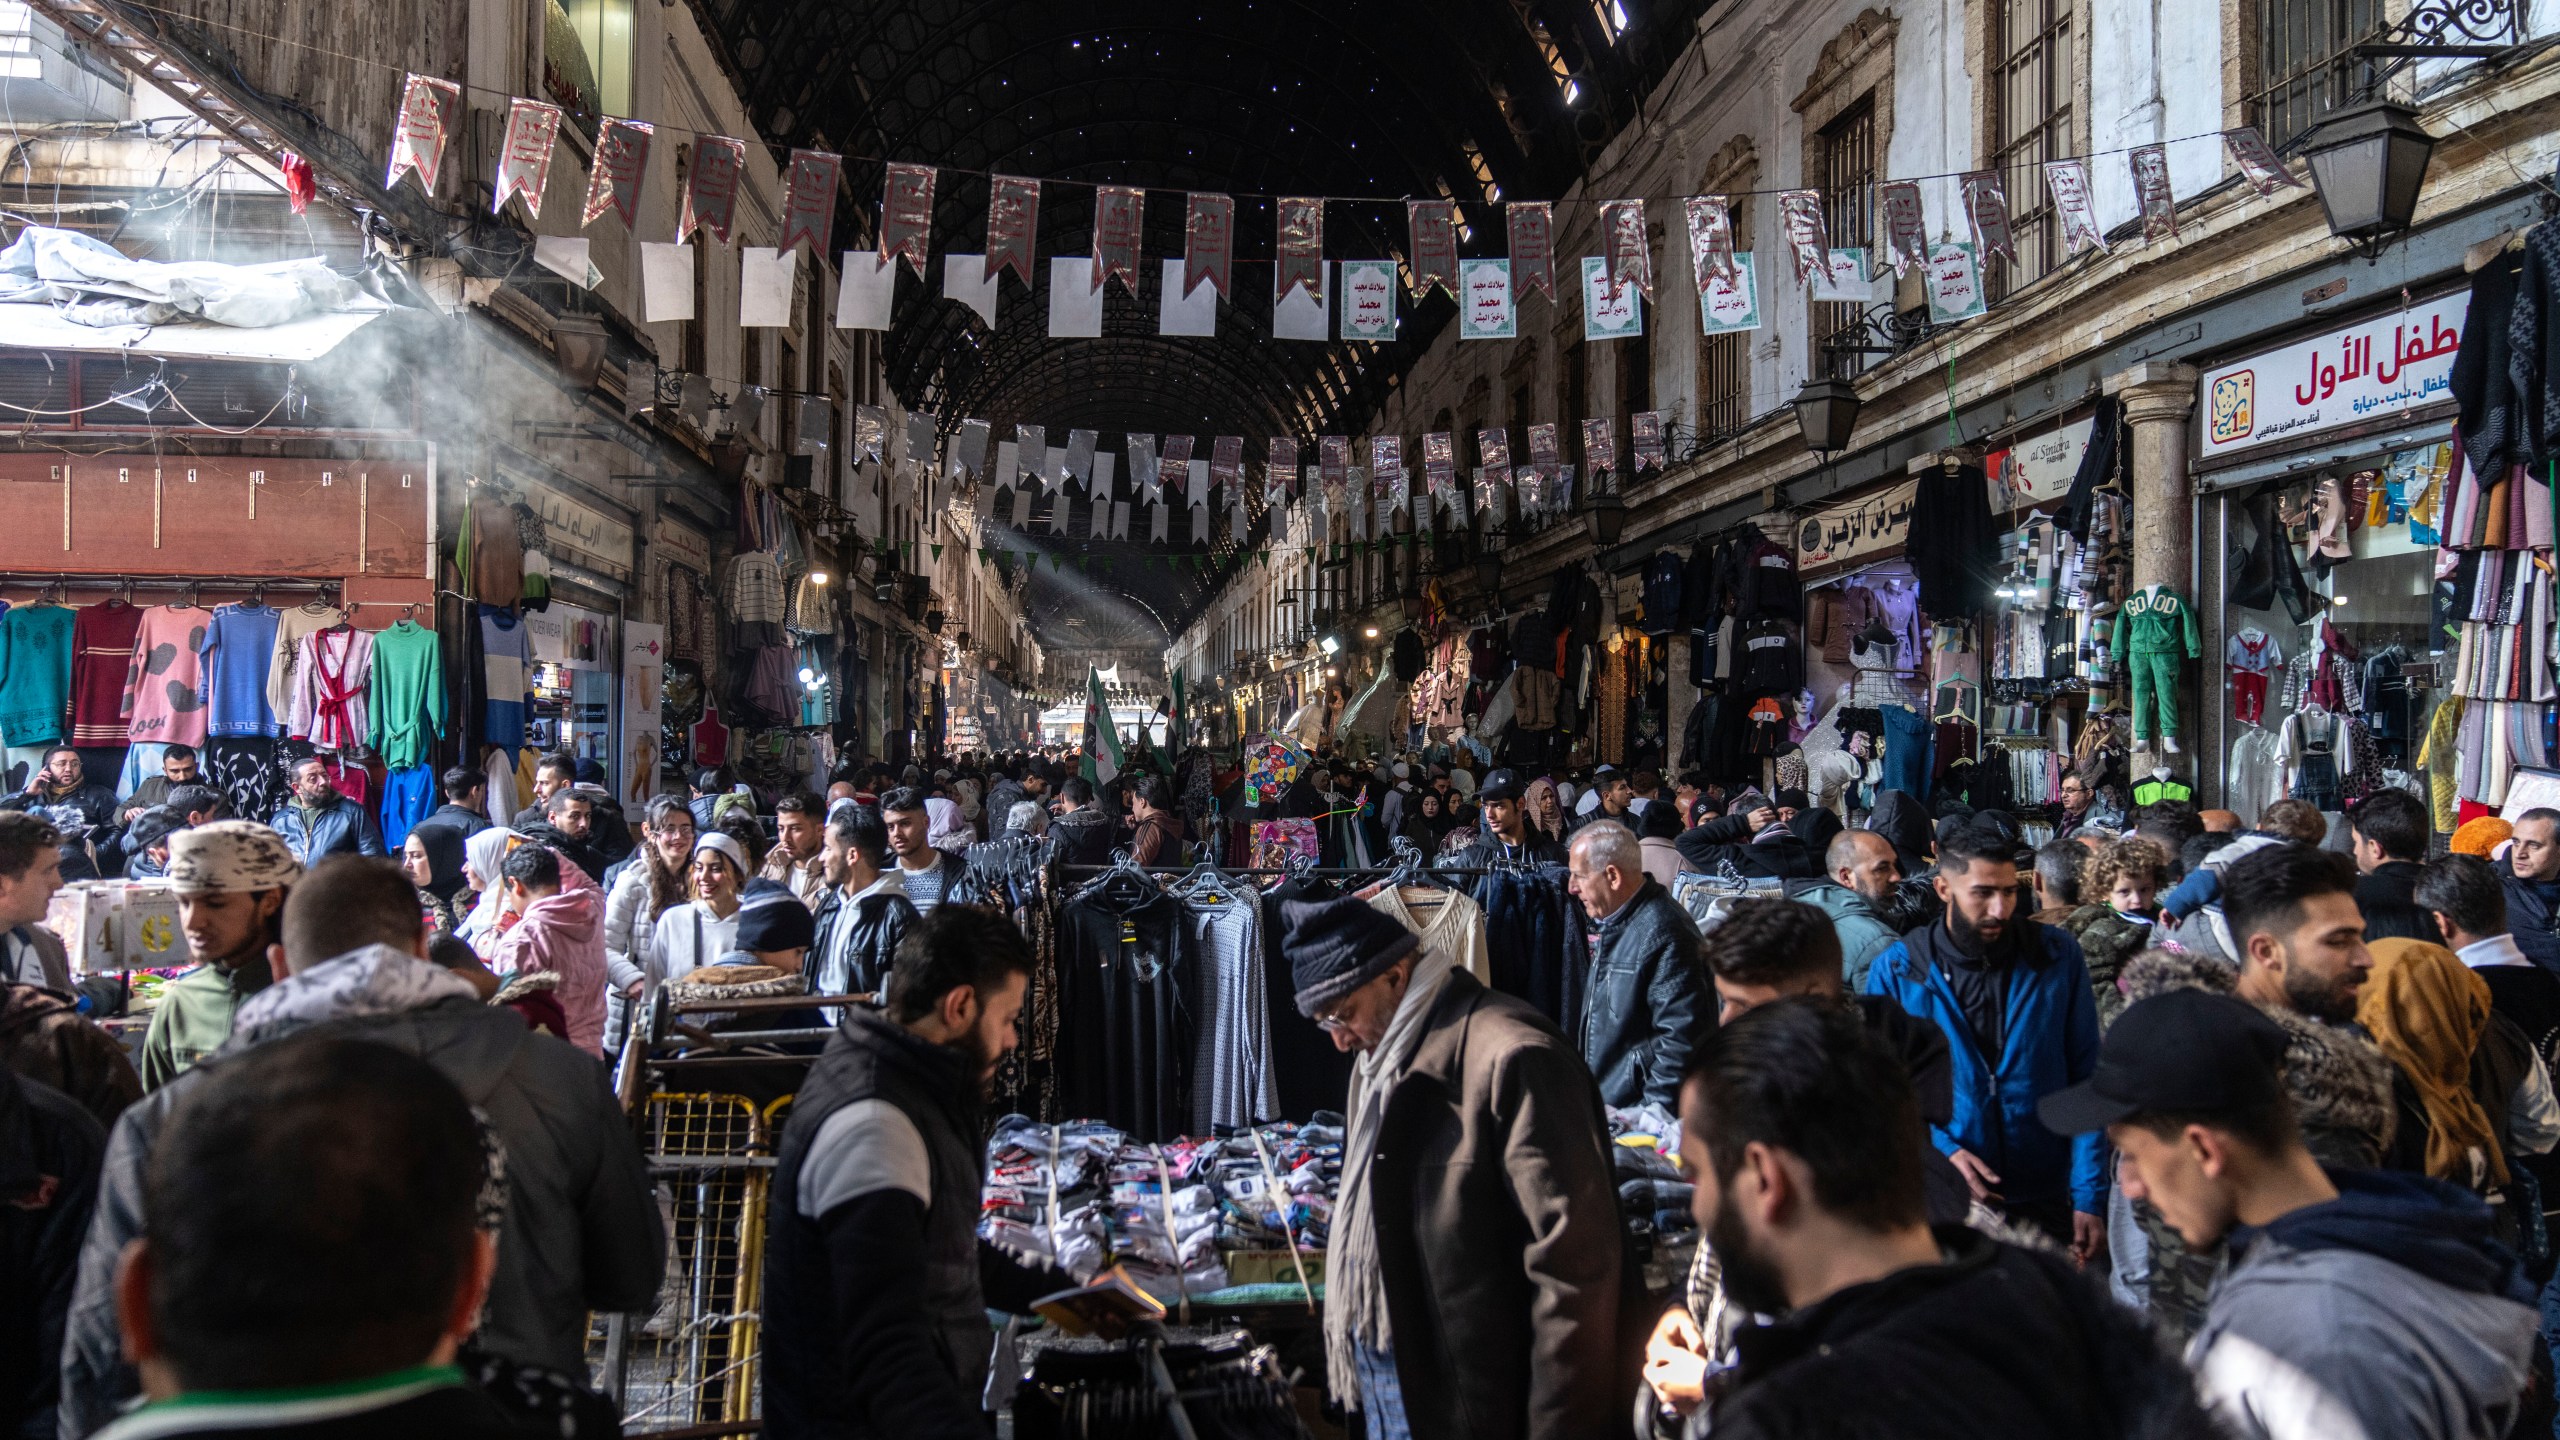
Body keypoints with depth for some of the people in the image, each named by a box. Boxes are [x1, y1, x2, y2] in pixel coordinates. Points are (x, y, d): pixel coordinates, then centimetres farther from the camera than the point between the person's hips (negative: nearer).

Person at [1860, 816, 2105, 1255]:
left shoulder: (2058, 956, -2)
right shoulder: (1895, 971, -5)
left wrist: (2090, 1197, -6)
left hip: (2049, 1202, 1)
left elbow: (2087, 1081, -1)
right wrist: (1940, 1151, -15)